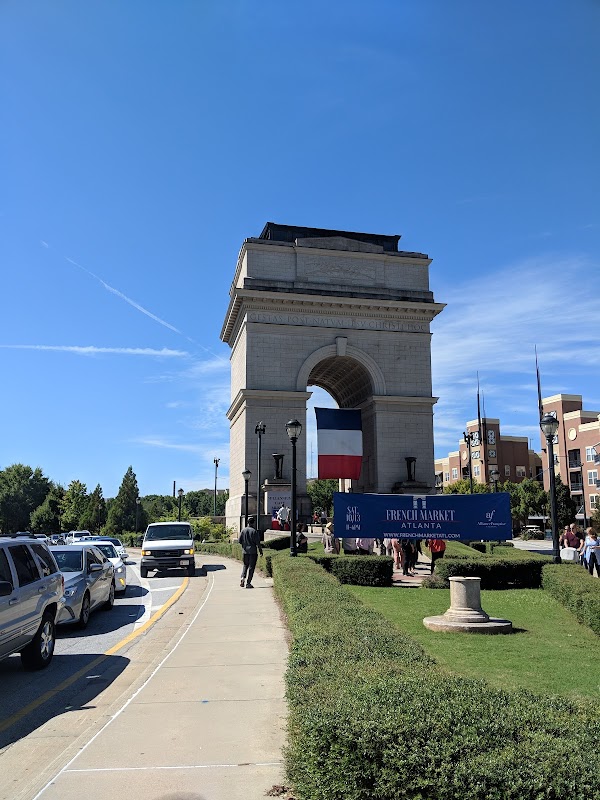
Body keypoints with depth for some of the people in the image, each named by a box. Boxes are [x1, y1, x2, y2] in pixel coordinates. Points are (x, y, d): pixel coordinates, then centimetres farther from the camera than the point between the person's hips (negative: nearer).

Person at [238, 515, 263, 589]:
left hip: (245, 551, 4)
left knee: (245, 565, 19)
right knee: (251, 567, 3)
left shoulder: (243, 530, 0)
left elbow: (239, 541, 2)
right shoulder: (254, 531, -11)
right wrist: (260, 550, 0)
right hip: (253, 551, -4)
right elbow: (257, 542, -11)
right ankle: (248, 583, 2)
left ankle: (243, 577, -3)